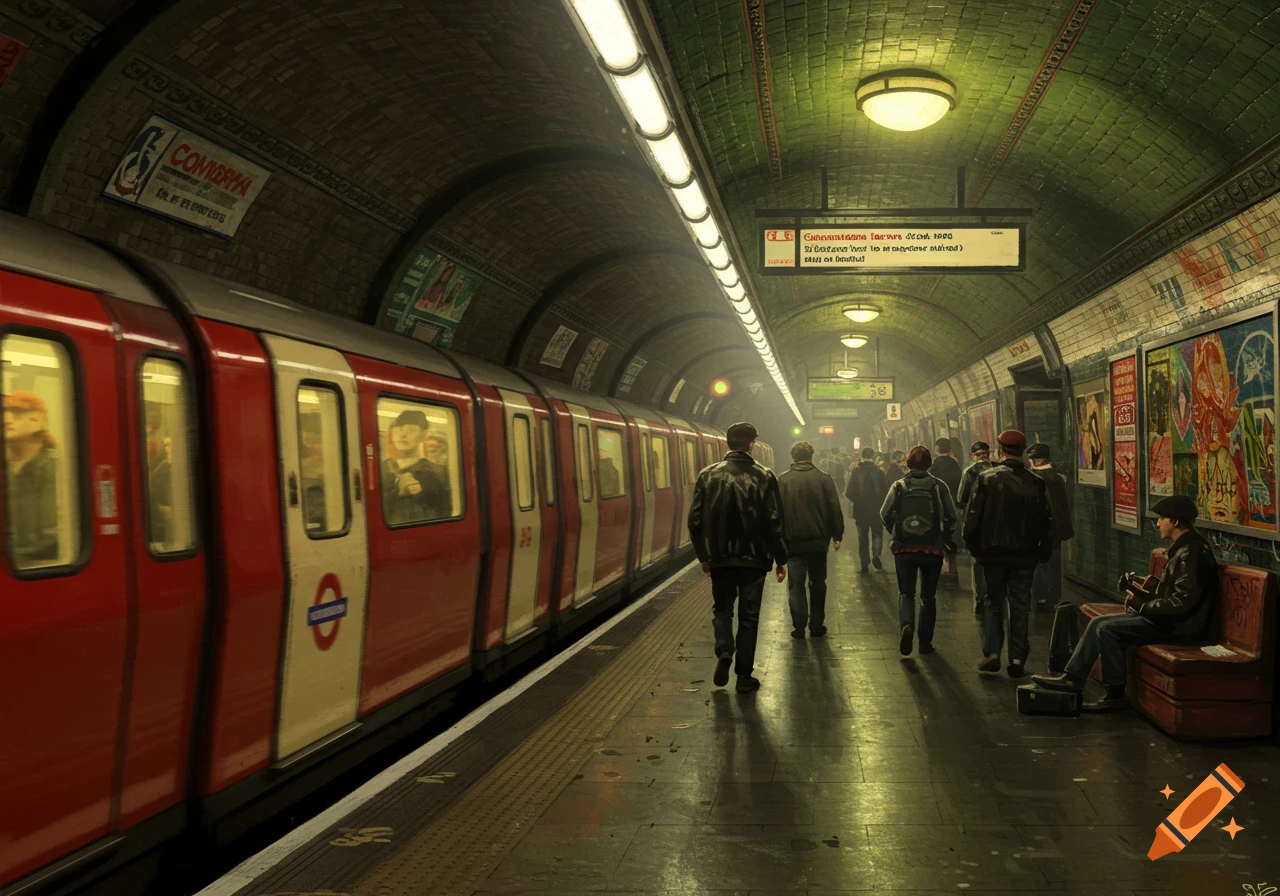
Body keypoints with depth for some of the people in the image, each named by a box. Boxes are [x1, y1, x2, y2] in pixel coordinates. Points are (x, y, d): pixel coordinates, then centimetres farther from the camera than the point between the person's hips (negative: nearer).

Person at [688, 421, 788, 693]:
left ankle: (724, 652, -5)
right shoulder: (764, 477, -7)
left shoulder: (708, 475, -3)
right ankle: (744, 675, 12)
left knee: (722, 609, 19)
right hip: (753, 558, -1)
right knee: (748, 616, 10)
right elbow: (774, 522, -9)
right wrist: (780, 559, 1)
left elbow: (695, 520, -1)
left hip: (720, 558, 1)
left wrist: (703, 555, 11)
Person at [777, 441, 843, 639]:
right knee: (817, 583, 12)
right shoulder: (823, 479, -2)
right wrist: (837, 535, 6)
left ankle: (799, 626, -4)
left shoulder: (782, 480, -3)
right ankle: (816, 625, 14)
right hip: (818, 540, 1)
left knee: (796, 584, 3)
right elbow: (835, 509, -2)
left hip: (793, 541, -1)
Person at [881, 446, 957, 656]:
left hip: (904, 549, 0)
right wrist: (947, 540, 11)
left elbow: (885, 514, -6)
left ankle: (907, 625, -19)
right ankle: (925, 643, 14)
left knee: (906, 593, 10)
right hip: (932, 549, 0)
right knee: (928, 597, 13)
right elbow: (951, 516, -4)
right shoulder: (938, 485, -4)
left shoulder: (899, 486, -3)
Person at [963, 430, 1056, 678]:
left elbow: (972, 517, -8)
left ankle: (992, 653, 4)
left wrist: (974, 547, 5)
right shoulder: (1036, 483, -2)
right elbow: (1048, 522, 0)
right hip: (1025, 555, 1)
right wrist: (1043, 552, 12)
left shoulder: (986, 478, -8)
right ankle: (1017, 661, 8)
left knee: (993, 603, 13)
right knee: (1020, 607, 8)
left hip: (994, 553, -1)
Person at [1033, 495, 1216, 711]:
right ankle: (1072, 677, 3)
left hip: (1177, 626, -10)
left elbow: (1181, 602, -25)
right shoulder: (1183, 549, 15)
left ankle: (1116, 694, -6)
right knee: (1098, 623, 3)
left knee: (1107, 629, -17)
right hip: (1167, 619, 10)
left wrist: (1141, 606, -14)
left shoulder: (1192, 553, -18)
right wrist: (1138, 591, 1)